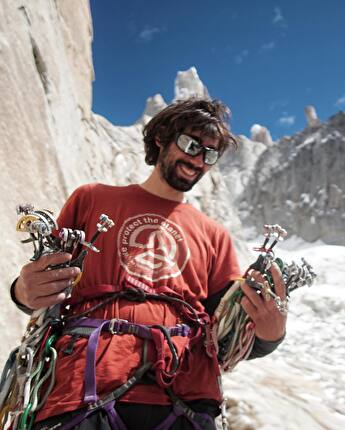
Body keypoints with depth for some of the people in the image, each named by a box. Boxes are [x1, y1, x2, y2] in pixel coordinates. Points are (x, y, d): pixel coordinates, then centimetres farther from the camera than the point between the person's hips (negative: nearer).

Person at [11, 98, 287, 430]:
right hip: (84, 389, -1)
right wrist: (25, 292, -8)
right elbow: (45, 285, 15)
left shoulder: (215, 236, 14)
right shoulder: (91, 199, 11)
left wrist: (269, 334, -9)